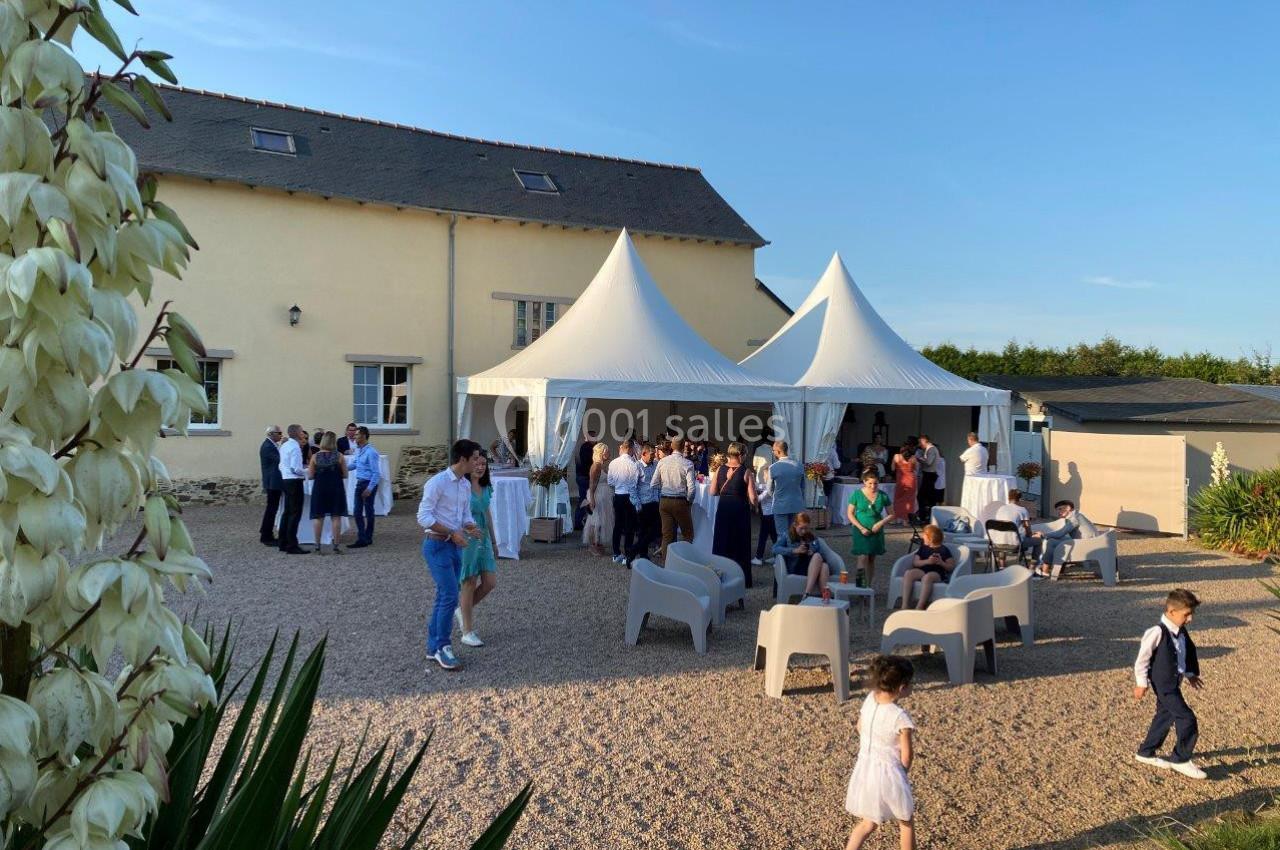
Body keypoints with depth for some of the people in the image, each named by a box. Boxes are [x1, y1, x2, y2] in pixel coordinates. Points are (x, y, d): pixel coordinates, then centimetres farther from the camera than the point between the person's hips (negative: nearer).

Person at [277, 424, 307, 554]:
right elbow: (296, 469, -21)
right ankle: (292, 546, -5)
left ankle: (283, 543, 22)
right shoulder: (295, 447, -16)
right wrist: (308, 471, -7)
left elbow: (282, 465, 17)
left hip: (285, 479, 10)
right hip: (294, 481, -10)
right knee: (295, 514, -6)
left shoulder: (284, 445, 12)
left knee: (287, 512, 16)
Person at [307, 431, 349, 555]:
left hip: (319, 489, 1)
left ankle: (317, 546, 9)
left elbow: (310, 476, -1)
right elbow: (345, 475, -2)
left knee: (318, 517, 7)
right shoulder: (339, 456, -6)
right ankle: (336, 546, 6)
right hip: (336, 488, -1)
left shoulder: (315, 456, -4)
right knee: (336, 517, 4)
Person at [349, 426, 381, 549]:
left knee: (368, 511, 4)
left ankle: (367, 539, 14)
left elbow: (376, 473, -20)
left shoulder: (371, 452, -19)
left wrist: (369, 489, -21)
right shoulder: (358, 450, 9)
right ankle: (361, 538, 14)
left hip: (369, 483, -8)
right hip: (359, 483, 8)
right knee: (358, 512, 8)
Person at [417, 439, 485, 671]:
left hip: (455, 545, 8)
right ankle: (442, 647, 0)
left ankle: (433, 648, 20)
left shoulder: (466, 484, 10)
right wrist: (452, 533, -20)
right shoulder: (437, 482, -15)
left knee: (443, 597, 12)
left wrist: (470, 527, -6)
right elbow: (423, 516, -17)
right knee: (450, 596, -11)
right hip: (437, 545, -8)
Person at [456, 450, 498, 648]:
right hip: (466, 539, -7)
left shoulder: (486, 488, 9)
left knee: (490, 582, 5)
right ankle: (468, 632, 14)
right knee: (469, 584, 1)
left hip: (483, 539, 7)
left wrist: (494, 539, 22)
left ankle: (462, 610, 29)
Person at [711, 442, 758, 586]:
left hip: (723, 508, 3)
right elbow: (752, 497, -13)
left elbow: (713, 492, 1)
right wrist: (753, 506, 8)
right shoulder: (745, 471, -11)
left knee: (722, 542, 14)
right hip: (740, 508, -3)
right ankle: (742, 578, 15)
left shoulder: (720, 469, -2)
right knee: (740, 544, 8)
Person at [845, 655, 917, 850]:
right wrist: (903, 771, 4)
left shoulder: (869, 699, -6)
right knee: (906, 822, 20)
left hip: (864, 770, 6)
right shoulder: (901, 717, -23)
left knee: (868, 823, 22)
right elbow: (906, 755, -15)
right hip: (888, 773, -6)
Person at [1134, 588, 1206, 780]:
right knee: (1187, 720, -8)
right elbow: (1143, 658, -17)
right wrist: (1141, 683, -13)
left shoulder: (1181, 631, 2)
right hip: (1164, 685, -9)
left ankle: (1146, 753, 33)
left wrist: (1191, 674, 22)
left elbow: (1188, 654, 21)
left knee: (1165, 717, 18)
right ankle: (1180, 760, 9)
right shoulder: (1157, 632, -24)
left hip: (1174, 683, 9)